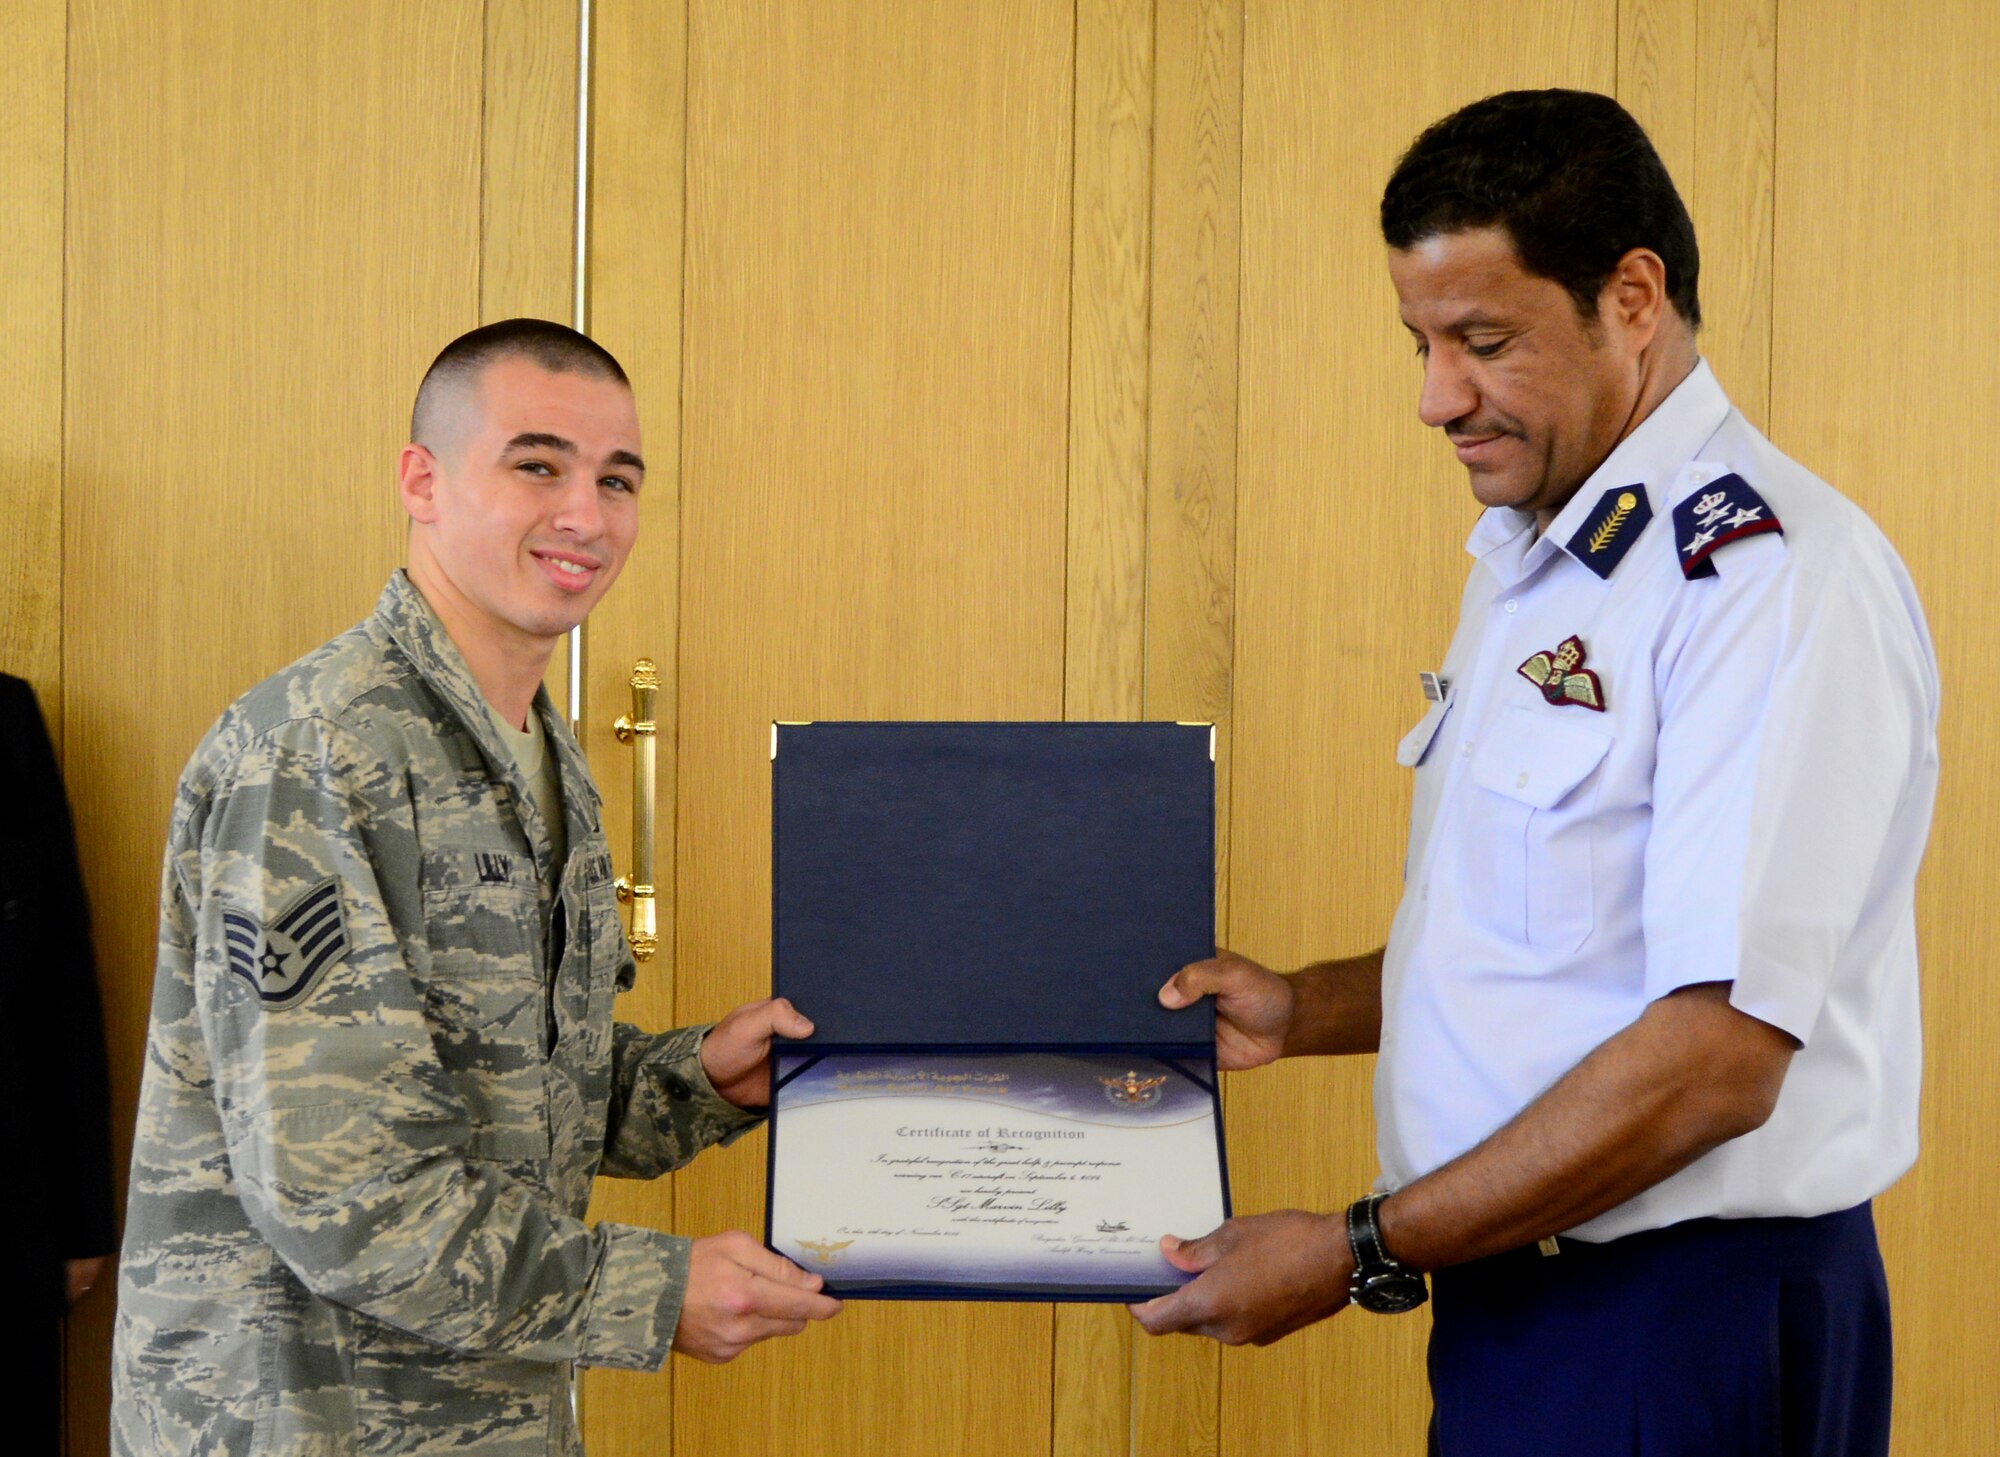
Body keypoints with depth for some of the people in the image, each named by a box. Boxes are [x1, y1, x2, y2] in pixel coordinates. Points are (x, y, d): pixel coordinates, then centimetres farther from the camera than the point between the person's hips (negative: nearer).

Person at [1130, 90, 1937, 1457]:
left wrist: (1363, 1253, -19)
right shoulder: (1530, 559, 13)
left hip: (1684, 1339, -8)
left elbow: (1718, 1057, -24)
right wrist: (1304, 1013, 8)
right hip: (1515, 1296, 8)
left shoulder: (1772, 573, -18)